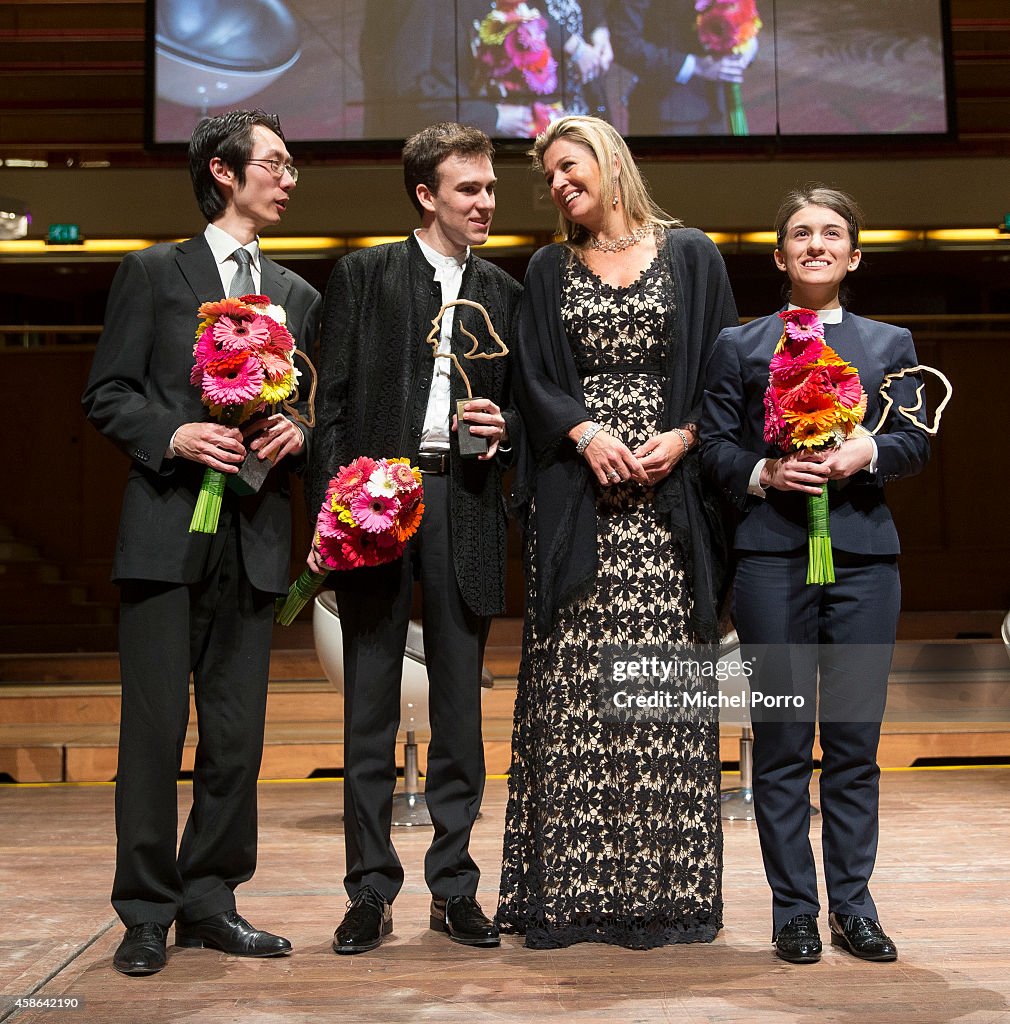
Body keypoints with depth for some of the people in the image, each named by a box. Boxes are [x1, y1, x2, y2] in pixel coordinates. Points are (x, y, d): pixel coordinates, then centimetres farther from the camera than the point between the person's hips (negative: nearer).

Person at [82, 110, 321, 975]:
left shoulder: (298, 296, 17)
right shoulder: (153, 273, 6)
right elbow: (107, 395, 1)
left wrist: (297, 432, -4)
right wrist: (174, 435, -15)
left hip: (255, 536, 4)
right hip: (167, 528, -4)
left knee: (238, 732, 7)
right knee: (155, 724, -1)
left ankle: (209, 901, 20)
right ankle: (147, 913, 12)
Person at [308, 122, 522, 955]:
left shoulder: (505, 294, 14)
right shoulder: (363, 275, 6)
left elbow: (521, 410, 19)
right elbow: (331, 401, 0)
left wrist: (503, 429, -5)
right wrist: (330, 510, -9)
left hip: (465, 507, 2)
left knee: (459, 705, 6)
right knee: (370, 705, 2)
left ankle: (455, 887, 17)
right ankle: (371, 892, 12)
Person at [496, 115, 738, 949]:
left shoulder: (690, 256, 12)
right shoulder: (548, 271, 16)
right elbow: (533, 379, 7)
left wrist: (683, 436, -10)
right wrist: (586, 433, -10)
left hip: (668, 499, -1)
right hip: (577, 502, 1)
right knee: (572, 686, -3)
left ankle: (664, 887, 5)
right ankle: (569, 889, 3)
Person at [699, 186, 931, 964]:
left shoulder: (890, 343, 15)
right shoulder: (740, 345, 12)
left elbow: (917, 441, 7)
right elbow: (715, 442, 6)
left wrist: (868, 452, -12)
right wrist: (761, 474, -12)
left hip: (864, 554, 1)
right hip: (773, 555, -1)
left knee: (856, 737, 4)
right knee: (781, 738, 1)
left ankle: (853, 903, 16)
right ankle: (794, 907, 12)